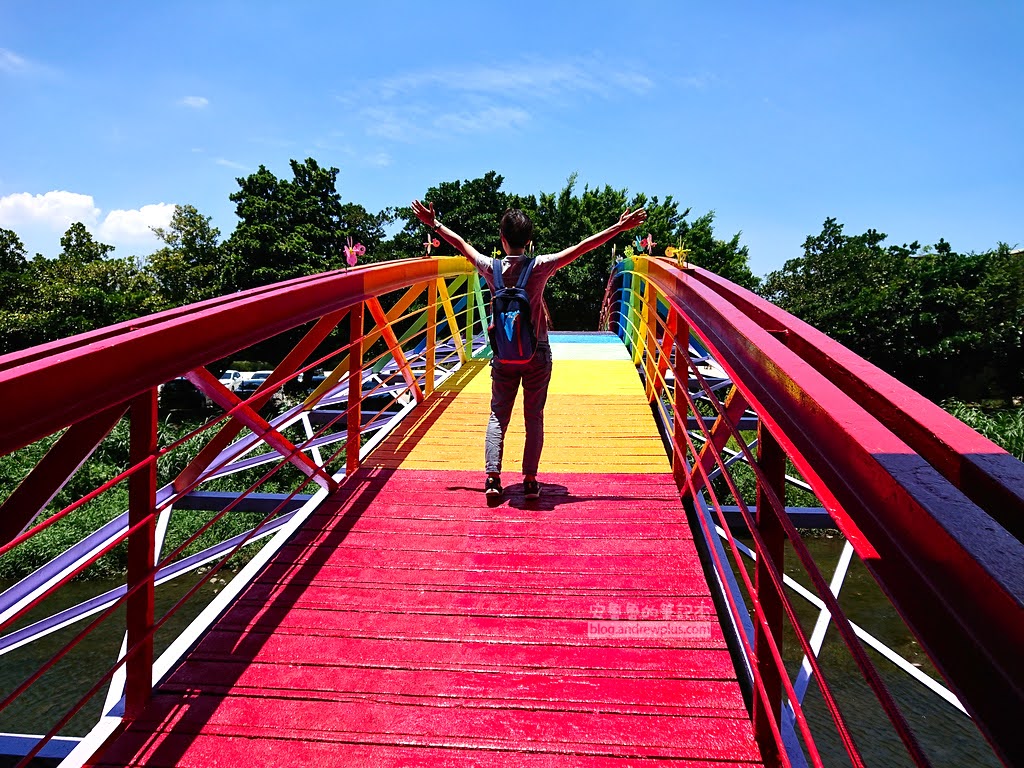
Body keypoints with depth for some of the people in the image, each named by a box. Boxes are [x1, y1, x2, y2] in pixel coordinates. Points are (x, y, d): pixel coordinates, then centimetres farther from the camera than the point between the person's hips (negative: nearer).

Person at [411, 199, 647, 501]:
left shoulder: (491, 268, -5)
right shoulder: (540, 266, -12)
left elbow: (462, 244, 10)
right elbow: (582, 247, -9)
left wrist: (435, 224, 25)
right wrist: (620, 227, -4)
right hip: (537, 354, -1)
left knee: (498, 414, 9)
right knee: (534, 417, 6)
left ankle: (492, 476, 0)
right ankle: (530, 481, 7)